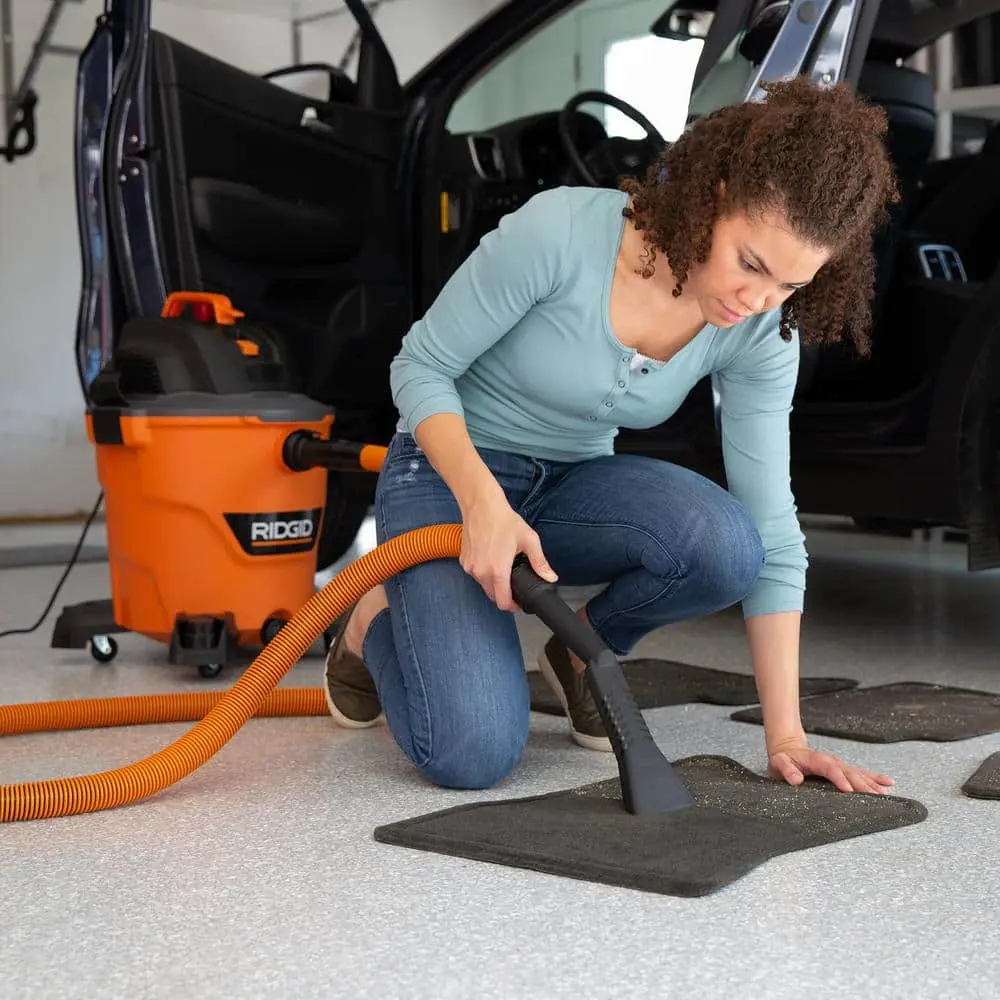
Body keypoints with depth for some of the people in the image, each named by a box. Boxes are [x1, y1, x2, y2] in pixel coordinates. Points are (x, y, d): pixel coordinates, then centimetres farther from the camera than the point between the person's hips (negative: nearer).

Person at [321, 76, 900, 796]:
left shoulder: (761, 332, -15)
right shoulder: (560, 231, -28)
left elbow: (769, 526, -13)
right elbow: (421, 365, -16)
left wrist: (786, 735, -16)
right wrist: (483, 502, -32)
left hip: (573, 484, 4)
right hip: (449, 469, -4)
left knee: (725, 545, -30)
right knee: (473, 756, -24)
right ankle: (379, 624, 11)